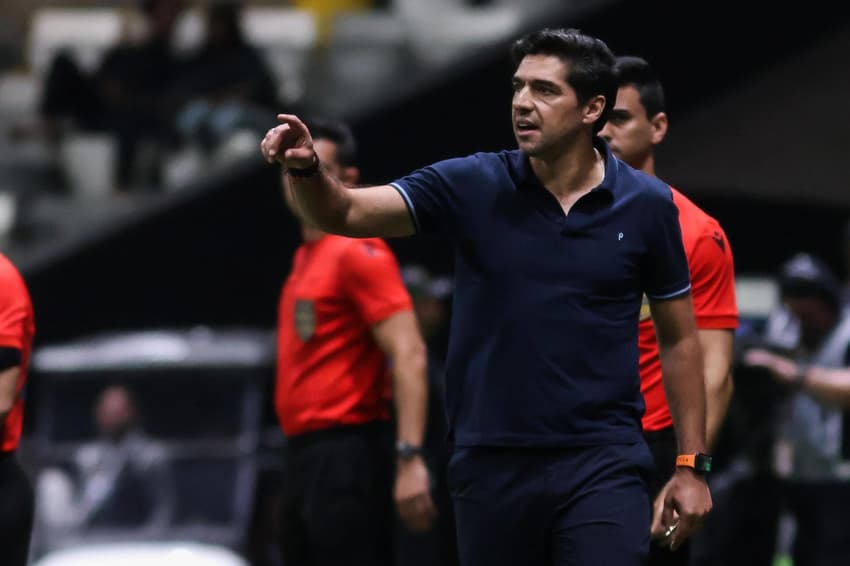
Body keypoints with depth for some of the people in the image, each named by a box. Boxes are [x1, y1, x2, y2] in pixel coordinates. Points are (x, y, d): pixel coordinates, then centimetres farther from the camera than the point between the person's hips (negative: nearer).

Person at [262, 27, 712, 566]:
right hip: (491, 465, 2)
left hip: (602, 466, -2)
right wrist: (307, 168, -31)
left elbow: (679, 338, 7)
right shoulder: (470, 185, -1)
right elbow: (346, 212, -9)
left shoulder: (647, 205, -1)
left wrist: (692, 465, 4)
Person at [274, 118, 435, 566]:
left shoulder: (358, 252, -10)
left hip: (346, 457, -10)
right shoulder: (305, 259, 18)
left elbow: (408, 354, -19)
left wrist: (409, 457, -28)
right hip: (303, 457, 10)